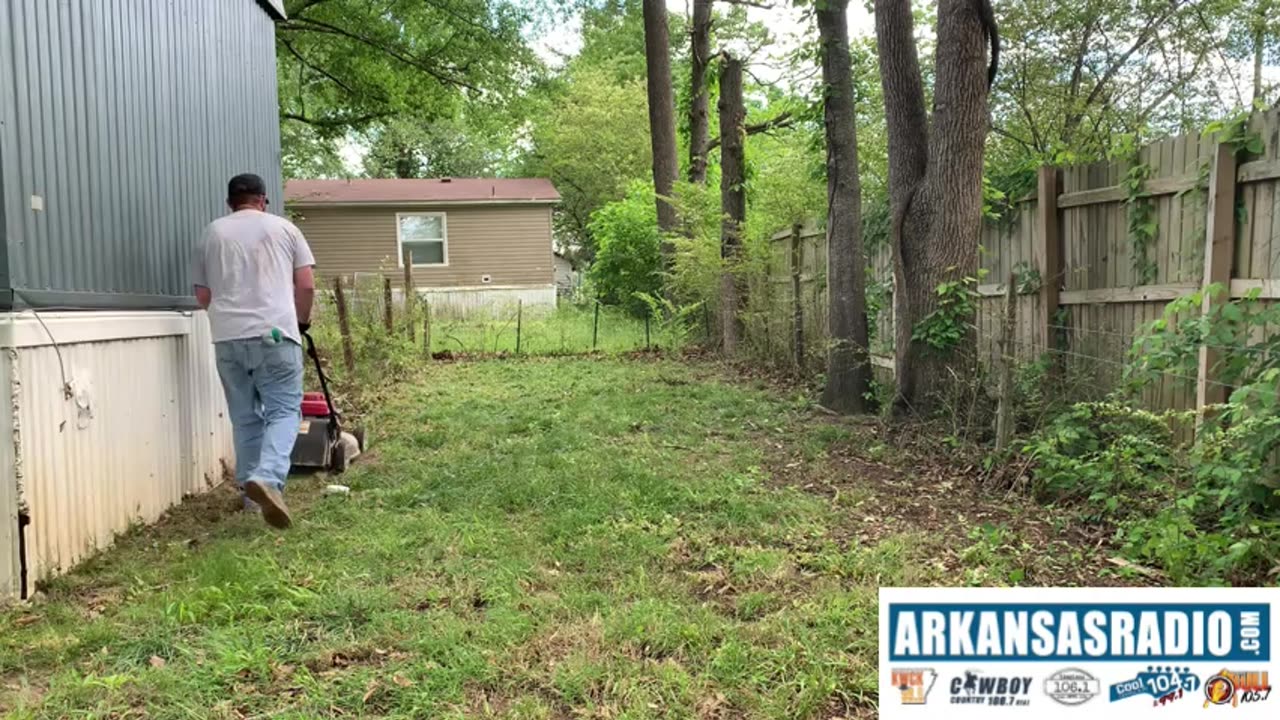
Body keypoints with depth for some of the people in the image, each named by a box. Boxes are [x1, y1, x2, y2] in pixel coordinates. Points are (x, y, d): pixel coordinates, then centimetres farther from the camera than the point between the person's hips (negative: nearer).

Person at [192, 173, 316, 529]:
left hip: (227, 338, 3)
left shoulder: (212, 232, 16)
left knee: (245, 417, 13)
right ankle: (267, 478, -22)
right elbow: (306, 285, 6)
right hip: (274, 333, -3)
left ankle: (252, 491, 18)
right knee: (284, 411, 0)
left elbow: (203, 295, 16)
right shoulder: (284, 227, 10)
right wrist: (301, 320, 23)